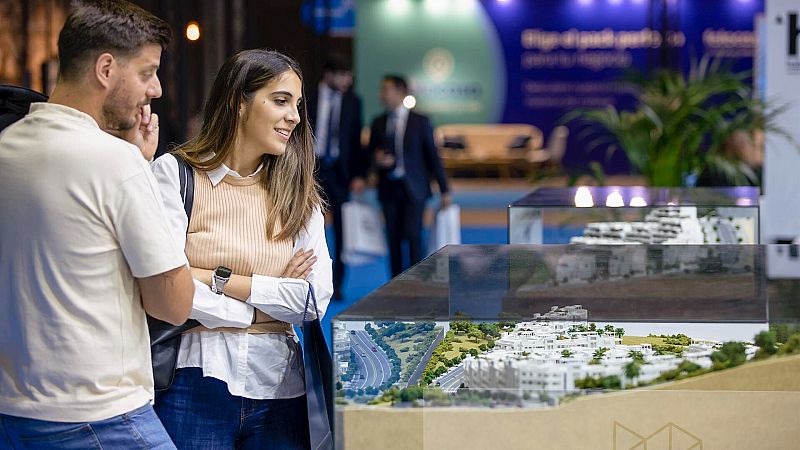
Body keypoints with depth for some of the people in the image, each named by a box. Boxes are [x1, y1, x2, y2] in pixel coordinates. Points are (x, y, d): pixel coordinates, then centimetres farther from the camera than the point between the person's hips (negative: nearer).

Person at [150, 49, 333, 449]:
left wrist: (217, 278, -9)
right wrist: (268, 297, -7)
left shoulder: (297, 192, 10)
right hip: (196, 381, -4)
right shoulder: (175, 173, -2)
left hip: (277, 383, 4)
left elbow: (317, 299, -3)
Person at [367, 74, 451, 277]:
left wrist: (444, 190, 0)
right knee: (393, 239, 1)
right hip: (389, 189, 3)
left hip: (414, 189, -3)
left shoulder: (420, 122, 0)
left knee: (413, 236, -11)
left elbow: (433, 156, 2)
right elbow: (370, 151, 19)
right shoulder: (378, 123, 9)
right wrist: (376, 158, -7)